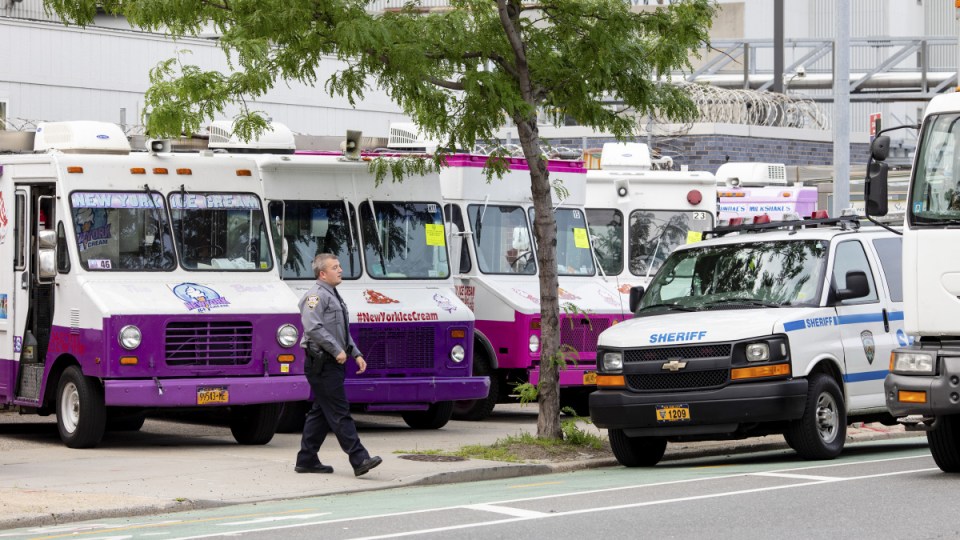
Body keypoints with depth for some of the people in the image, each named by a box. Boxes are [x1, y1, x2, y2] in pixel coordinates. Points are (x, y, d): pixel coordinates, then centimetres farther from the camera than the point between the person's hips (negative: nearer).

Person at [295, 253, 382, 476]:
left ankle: (306, 460, 17)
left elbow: (344, 332, 28)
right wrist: (337, 350, -20)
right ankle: (359, 459, -15)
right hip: (322, 364, -10)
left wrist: (356, 354, 18)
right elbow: (313, 328, -23)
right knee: (339, 413, -11)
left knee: (321, 413, 12)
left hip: (333, 363, 10)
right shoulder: (316, 296, -12)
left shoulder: (333, 296, 21)